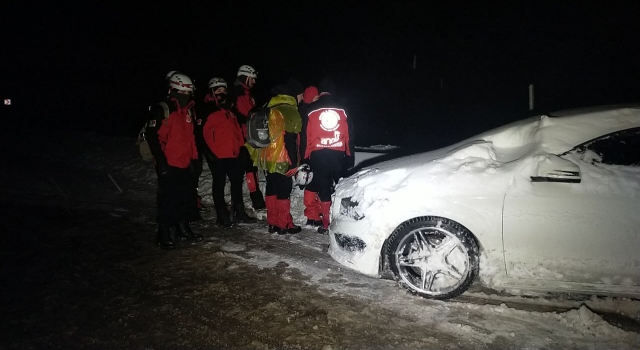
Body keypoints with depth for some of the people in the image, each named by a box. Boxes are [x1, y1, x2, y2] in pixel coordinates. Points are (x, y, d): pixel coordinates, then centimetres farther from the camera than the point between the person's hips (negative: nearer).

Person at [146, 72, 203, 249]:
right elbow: (153, 136, -16)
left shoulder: (187, 110, 15)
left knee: (187, 198, 13)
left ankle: (183, 229, 28)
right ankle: (165, 235, 10)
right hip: (169, 165, -8)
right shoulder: (161, 110, -11)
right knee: (169, 200, -2)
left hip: (185, 163, 8)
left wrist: (194, 156, 17)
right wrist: (161, 160, -19)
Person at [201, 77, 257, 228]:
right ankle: (222, 216, 12)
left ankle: (239, 212, 24)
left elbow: (237, 128, 22)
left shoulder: (229, 108, 16)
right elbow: (204, 133, -12)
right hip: (217, 155, -7)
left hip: (233, 153, 7)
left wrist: (241, 145, 17)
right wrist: (209, 151, -16)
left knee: (237, 182, 12)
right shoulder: (208, 110, -7)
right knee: (219, 185, 3)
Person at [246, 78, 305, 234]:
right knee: (284, 190, -1)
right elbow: (290, 139, -18)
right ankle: (284, 224, 6)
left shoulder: (270, 107, 13)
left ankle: (273, 223, 20)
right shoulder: (289, 110, -12)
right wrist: (293, 162, -15)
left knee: (272, 188, 13)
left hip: (267, 157, 8)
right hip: (282, 158, -8)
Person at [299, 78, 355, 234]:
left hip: (318, 155, -1)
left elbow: (305, 136, 2)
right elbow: (350, 135, 7)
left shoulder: (310, 110, 3)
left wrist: (304, 158, 8)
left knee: (323, 188, 4)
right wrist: (350, 157, 12)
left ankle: (326, 223, 5)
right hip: (338, 154, 1)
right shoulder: (342, 109, 7)